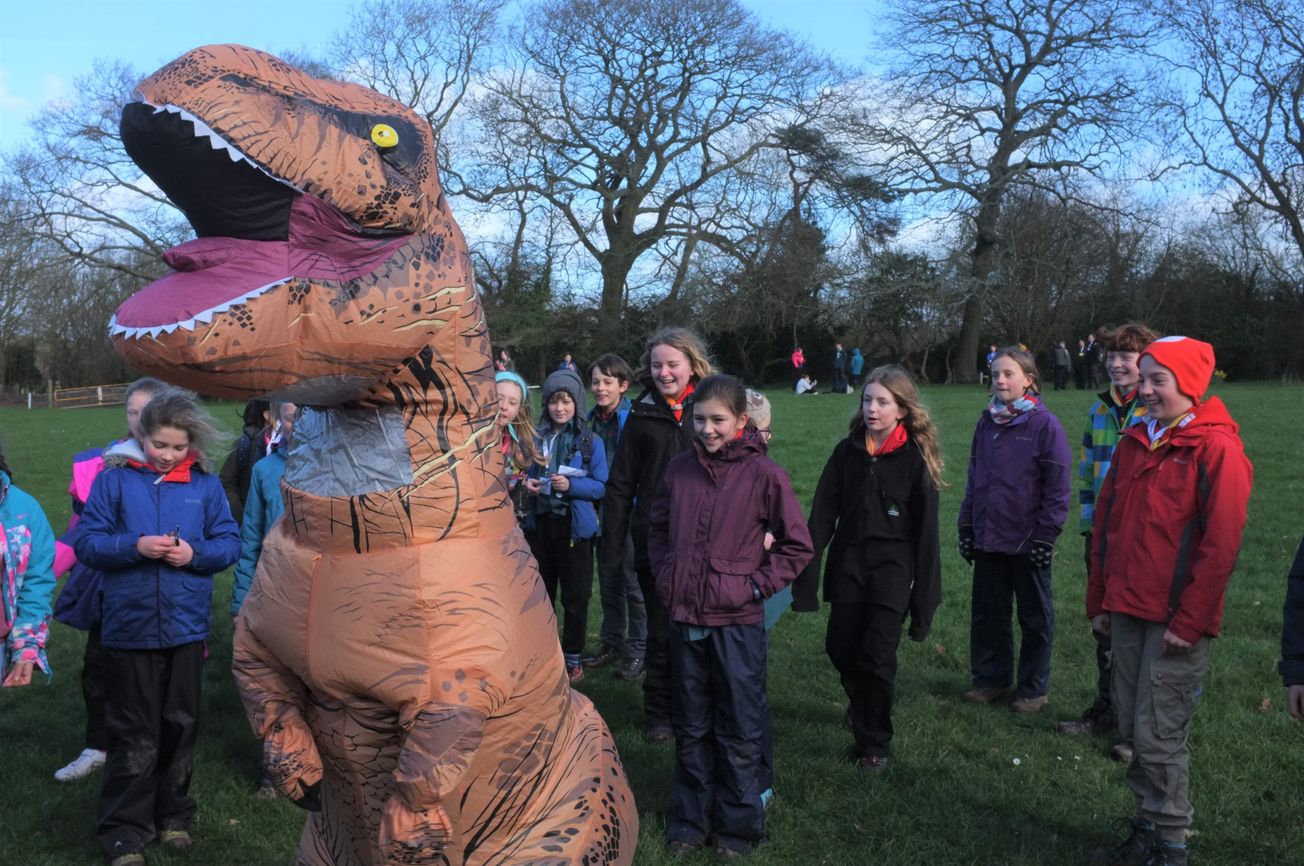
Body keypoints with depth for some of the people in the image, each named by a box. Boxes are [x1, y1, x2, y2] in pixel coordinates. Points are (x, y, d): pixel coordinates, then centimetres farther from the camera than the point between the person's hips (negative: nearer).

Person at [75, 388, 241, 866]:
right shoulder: (115, 478, -3)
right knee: (134, 736, 5)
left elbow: (229, 543, 2)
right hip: (130, 627, -2)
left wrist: (196, 554, -16)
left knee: (180, 726, 14)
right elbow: (87, 542, -5)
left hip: (186, 627, 2)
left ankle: (173, 817, 30)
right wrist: (135, 546, -19)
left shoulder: (205, 483, 1)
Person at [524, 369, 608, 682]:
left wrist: (571, 485, -21)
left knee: (575, 596, 3)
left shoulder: (591, 442, -6)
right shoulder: (537, 438, 5)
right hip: (540, 523, 4)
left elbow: (601, 486, -6)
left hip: (575, 527, -4)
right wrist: (529, 483, -6)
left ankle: (572, 657, 17)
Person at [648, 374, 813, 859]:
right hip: (685, 620, 4)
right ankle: (690, 820, 29)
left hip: (737, 623, -3)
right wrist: (665, 576, 5)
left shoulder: (763, 474, -10)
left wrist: (756, 585, -9)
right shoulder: (680, 469, 0)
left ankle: (738, 826, 24)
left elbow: (797, 547, -3)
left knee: (739, 733, 9)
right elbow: (658, 528, 16)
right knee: (691, 730, 16)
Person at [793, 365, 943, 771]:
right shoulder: (847, 451, 2)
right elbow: (822, 514, 1)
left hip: (891, 569, -3)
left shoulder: (915, 459, -7)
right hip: (847, 565, 4)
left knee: (877, 657, -4)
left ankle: (874, 744, 15)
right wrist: (807, 575, -4)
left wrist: (924, 597, -6)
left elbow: (925, 531, -5)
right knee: (840, 650, 8)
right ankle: (862, 708, 38)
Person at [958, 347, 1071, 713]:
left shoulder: (1044, 424, -11)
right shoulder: (987, 422, 7)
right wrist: (966, 528, 11)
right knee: (987, 614, 13)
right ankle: (990, 679, 26)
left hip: (1028, 542, -5)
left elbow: (1057, 487, -11)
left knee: (1034, 617, 9)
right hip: (988, 540, 6)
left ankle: (1034, 688, 21)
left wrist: (1046, 534, -13)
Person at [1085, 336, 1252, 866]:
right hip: (1127, 614, 7)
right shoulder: (1133, 444, 10)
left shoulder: (1216, 449, -11)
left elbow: (1221, 545, -14)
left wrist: (1189, 621, -15)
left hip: (1176, 622, -6)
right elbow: (1105, 525, 14)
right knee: (1133, 729, 12)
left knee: (1159, 735, -1)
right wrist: (1100, 602, 12)